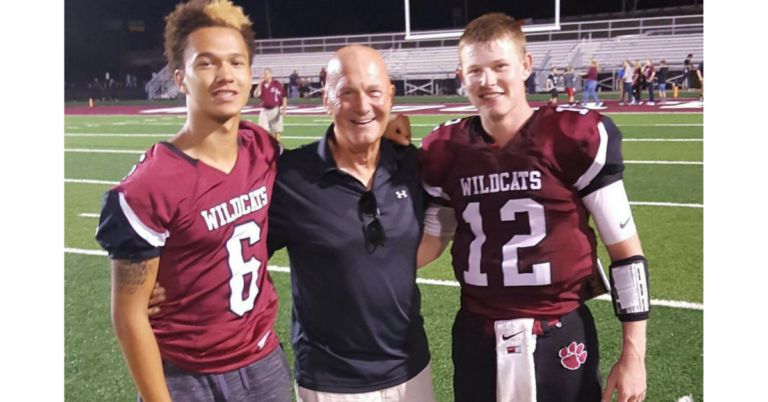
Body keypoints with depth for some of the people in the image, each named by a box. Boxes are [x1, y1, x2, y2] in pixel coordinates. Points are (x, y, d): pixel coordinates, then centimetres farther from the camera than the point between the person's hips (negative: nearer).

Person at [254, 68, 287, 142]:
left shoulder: (277, 84, -3)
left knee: (276, 131, 4)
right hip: (264, 110, 2)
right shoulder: (261, 84, 4)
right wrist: (260, 84, -18)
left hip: (275, 110, -2)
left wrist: (284, 109, -7)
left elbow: (283, 97, 0)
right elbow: (256, 95, -10)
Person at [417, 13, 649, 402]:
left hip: (560, 337, -3)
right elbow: (432, 239, 11)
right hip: (476, 339, 3)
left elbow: (625, 249, -6)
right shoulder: (446, 150, -1)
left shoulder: (575, 137, -11)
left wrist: (633, 354, -5)